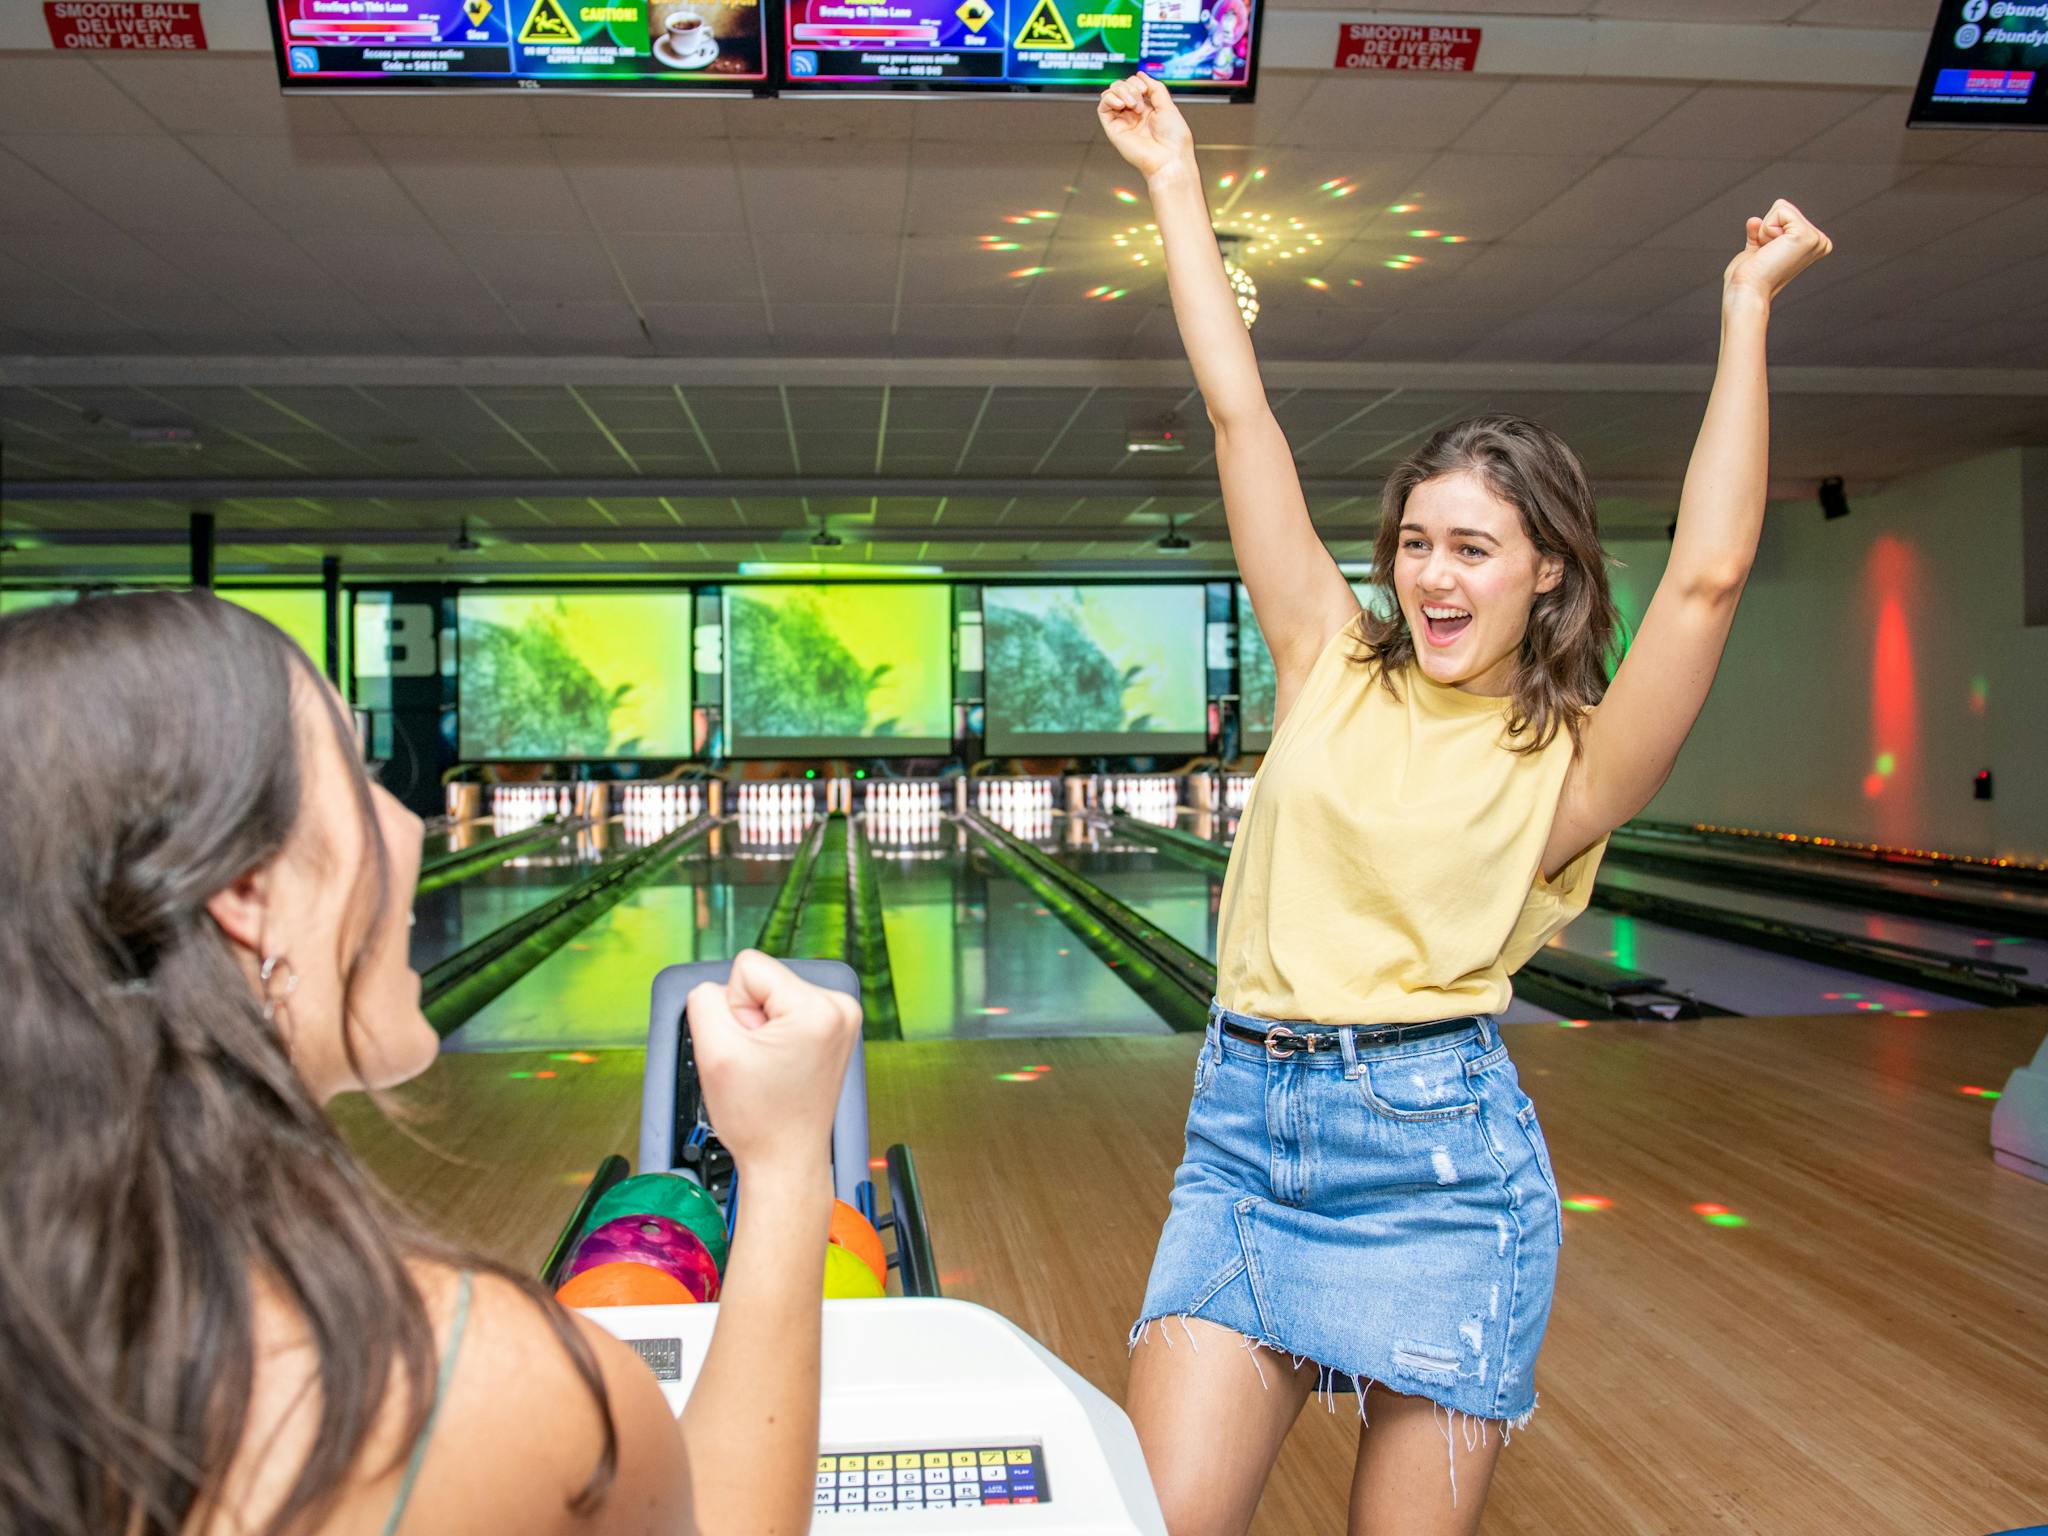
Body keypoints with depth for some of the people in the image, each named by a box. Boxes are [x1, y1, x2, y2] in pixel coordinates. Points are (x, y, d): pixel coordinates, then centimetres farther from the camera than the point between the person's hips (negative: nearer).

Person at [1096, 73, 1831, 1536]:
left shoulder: (1566, 767, -1)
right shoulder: (1334, 670, 6)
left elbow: (1707, 576, -17)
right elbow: (1240, 413, 5)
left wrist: (1747, 308, -10)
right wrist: (1176, 181, 7)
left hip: (1438, 1150, -2)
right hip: (1245, 1129, 3)